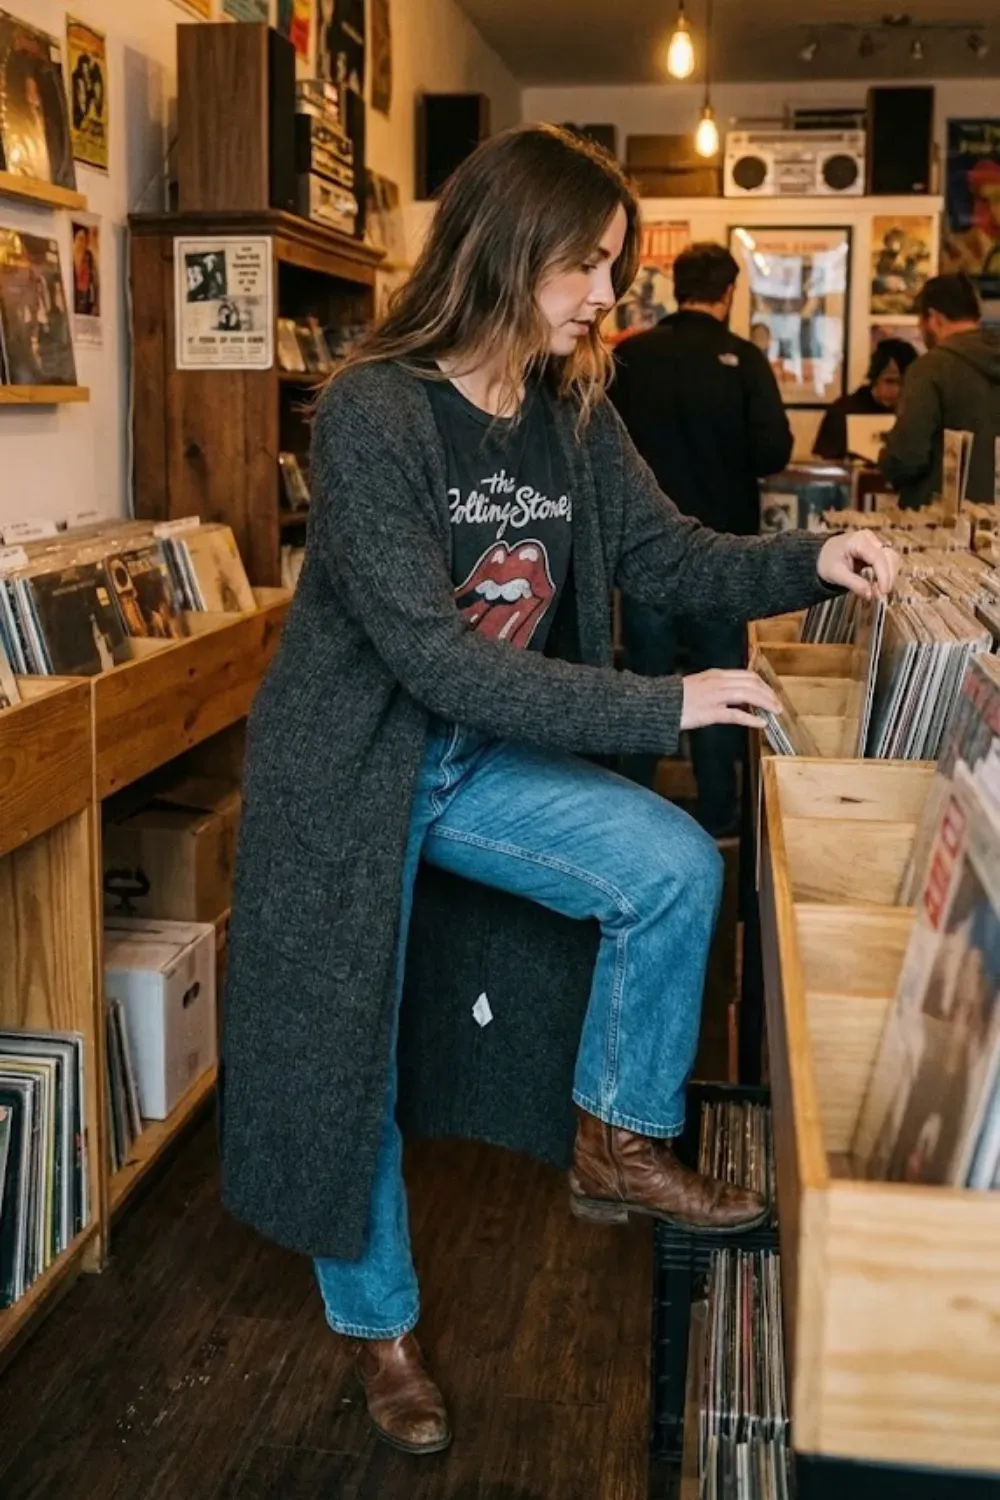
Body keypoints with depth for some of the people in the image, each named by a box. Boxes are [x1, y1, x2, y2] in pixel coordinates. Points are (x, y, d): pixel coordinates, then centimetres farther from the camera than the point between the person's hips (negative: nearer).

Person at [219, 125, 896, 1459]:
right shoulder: (372, 410, -23)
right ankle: (380, 1323, 27)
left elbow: (668, 555, 6)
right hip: (352, 764, -5)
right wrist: (658, 708, -28)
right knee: (347, 1047, 3)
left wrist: (810, 564, -14)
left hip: (486, 760, 6)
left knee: (676, 868, -11)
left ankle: (618, 1144, 11)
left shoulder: (574, 415, -2)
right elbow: (431, 651, -28)